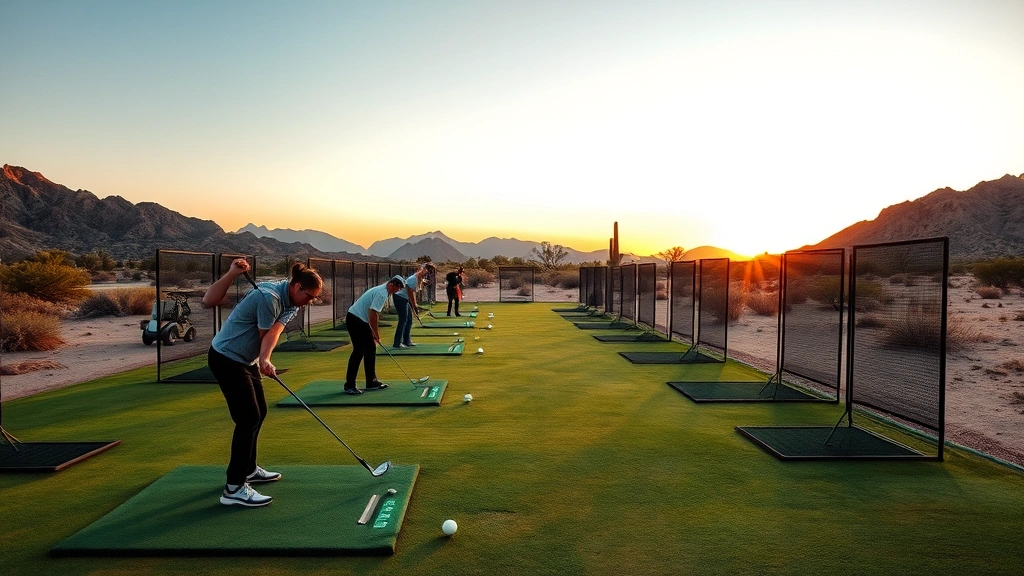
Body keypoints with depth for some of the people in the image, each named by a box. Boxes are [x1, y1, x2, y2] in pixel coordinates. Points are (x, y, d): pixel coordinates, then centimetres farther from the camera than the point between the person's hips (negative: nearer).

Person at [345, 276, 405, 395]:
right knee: (359, 351, -9)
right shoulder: (382, 294, -19)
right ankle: (349, 386, -4)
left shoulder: (382, 291, 13)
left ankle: (371, 382, 16)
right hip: (355, 319, -10)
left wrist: (375, 332, 15)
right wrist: (376, 334, -15)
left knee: (370, 349, 11)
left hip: (361, 321, 10)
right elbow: (372, 314, -25)